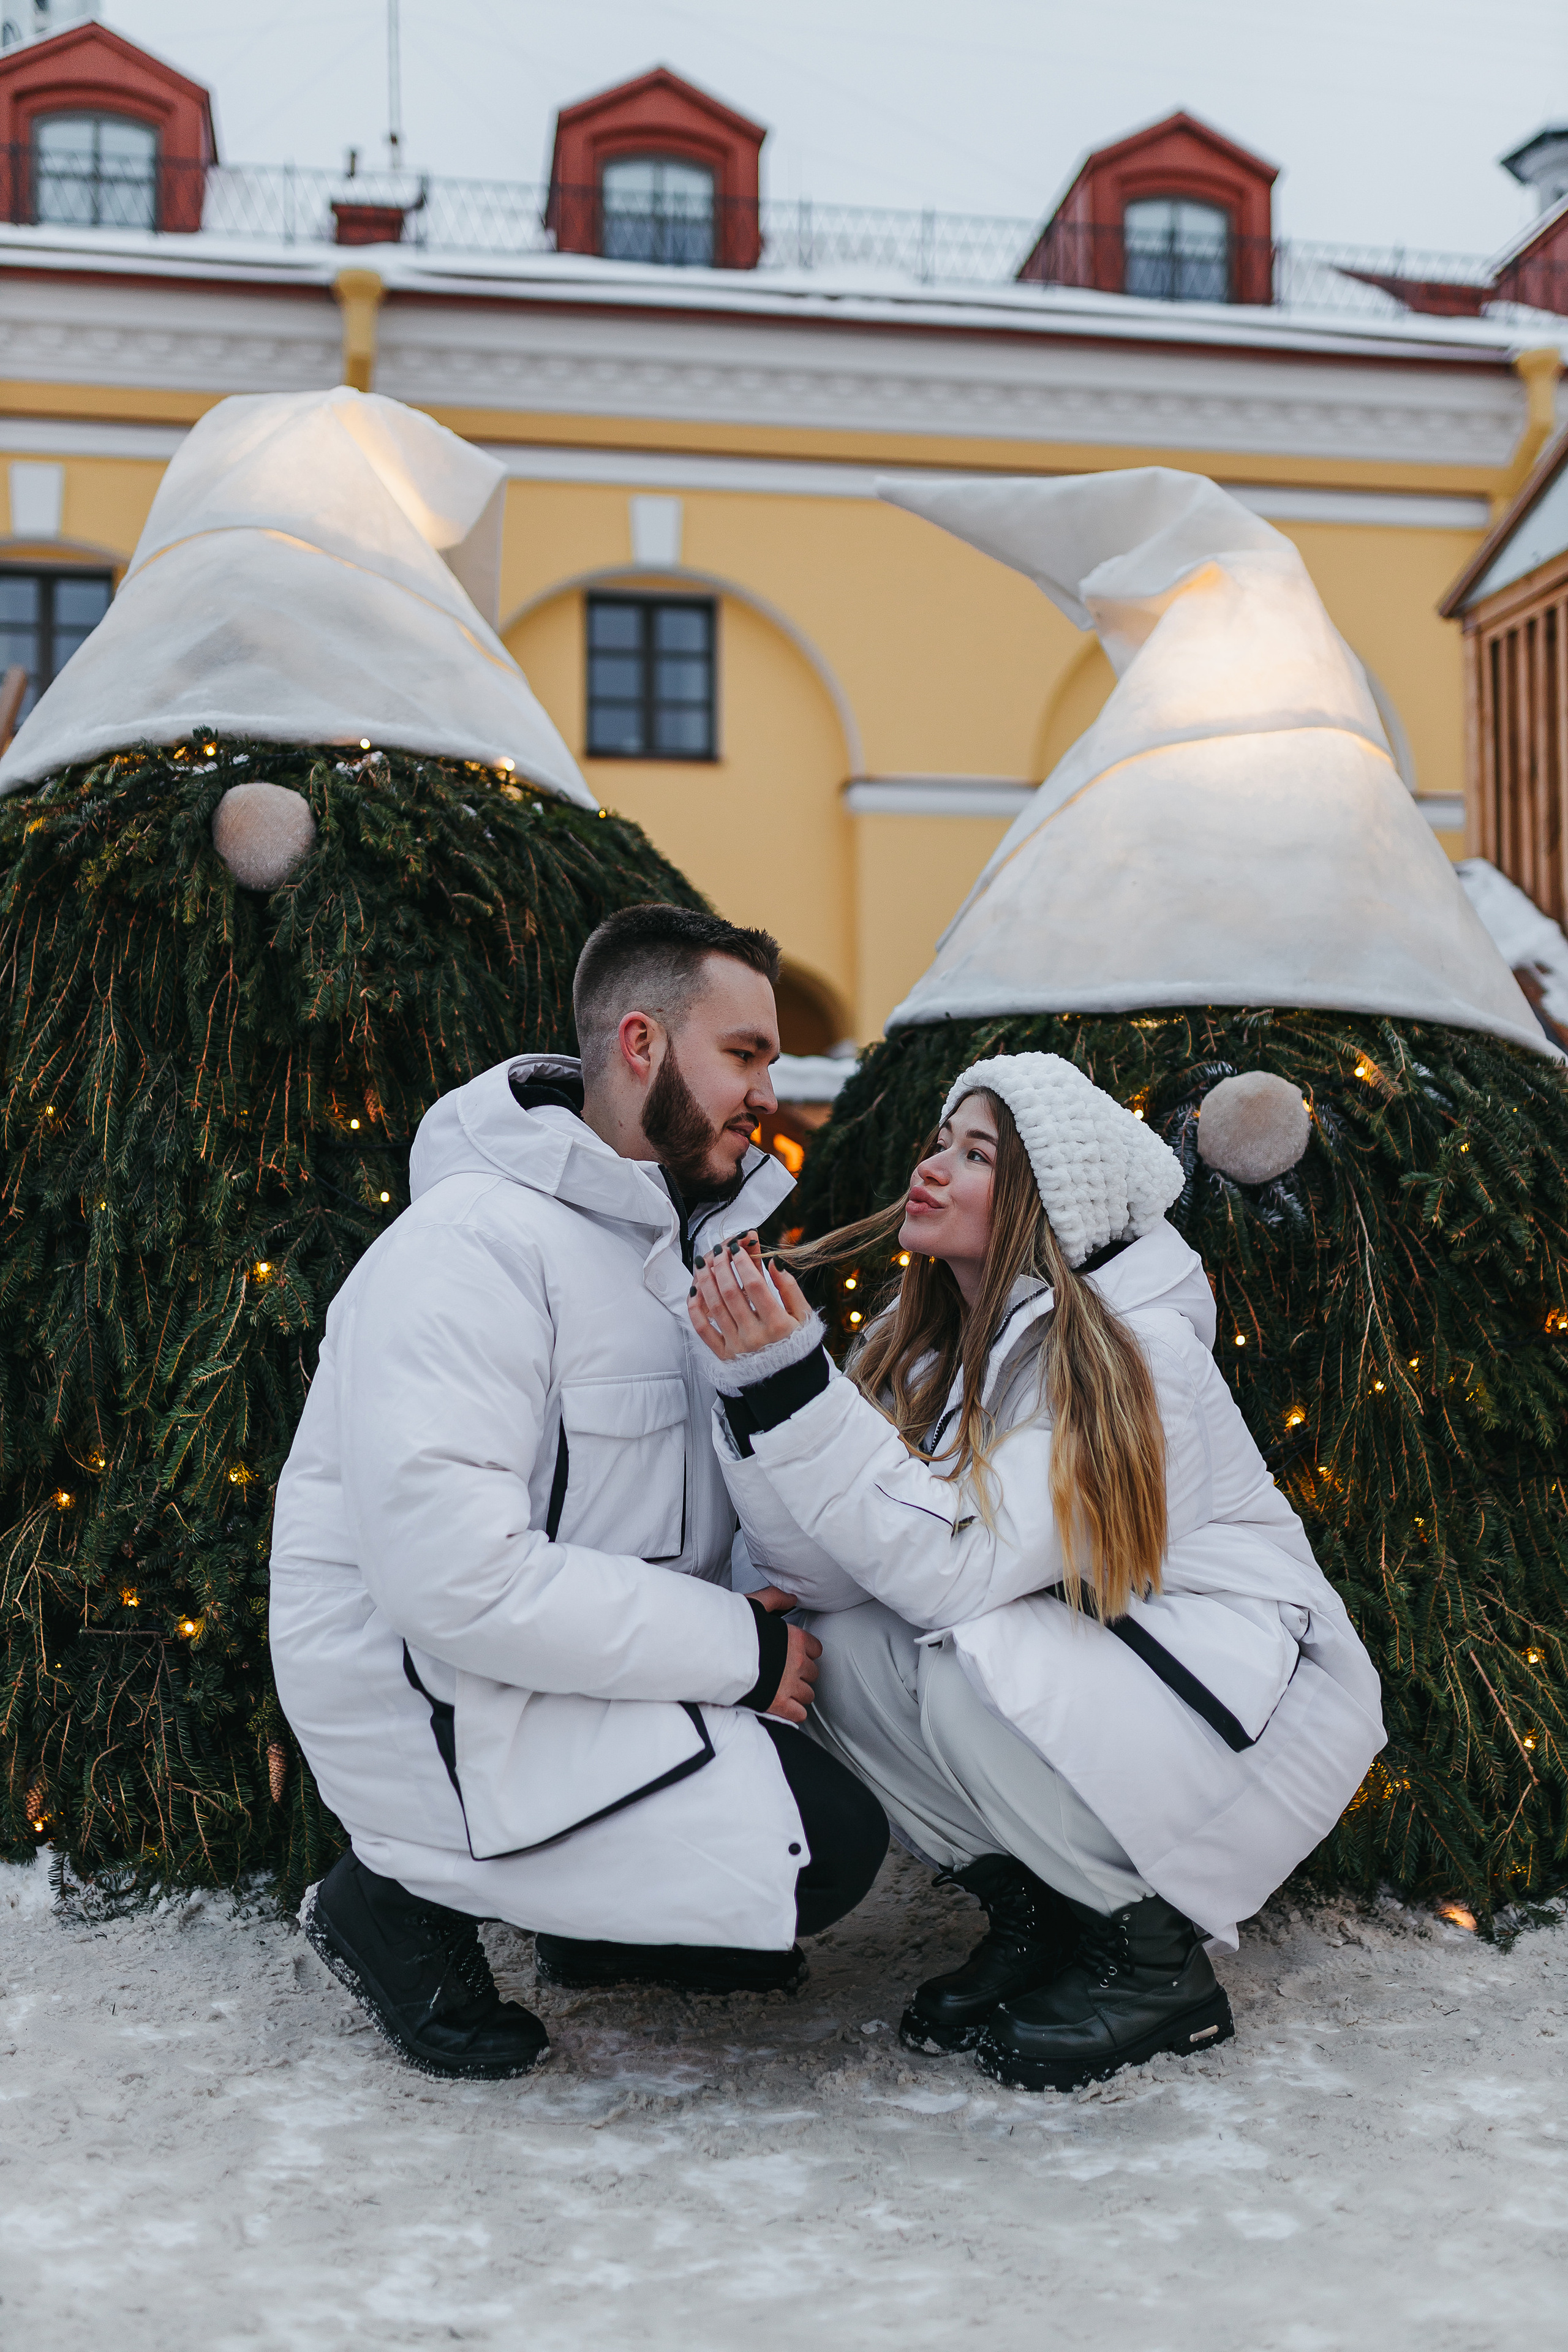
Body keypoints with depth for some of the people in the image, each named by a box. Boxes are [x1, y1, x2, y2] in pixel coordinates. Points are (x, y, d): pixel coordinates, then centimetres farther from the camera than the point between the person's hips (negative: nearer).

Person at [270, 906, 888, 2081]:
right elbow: (454, 1580, -29)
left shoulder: (692, 1227, 7)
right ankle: (410, 1897, -2)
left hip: (596, 1657, 9)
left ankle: (602, 1907, 11)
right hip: (438, 1705, -9)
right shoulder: (474, 1246, -23)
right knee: (828, 1846, -17)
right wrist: (739, 1647, -23)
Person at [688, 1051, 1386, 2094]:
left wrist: (797, 1388, -37)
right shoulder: (920, 1344, 0)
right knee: (835, 1653, -16)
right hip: (1066, 1659, 7)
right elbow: (826, 1575, -12)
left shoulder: (1138, 1353, -22)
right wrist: (758, 1383, -24)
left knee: (970, 1673, -31)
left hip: (1255, 1702, -7)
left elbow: (959, 1569, -32)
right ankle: (1031, 1910, 4)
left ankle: (1159, 1959, -8)